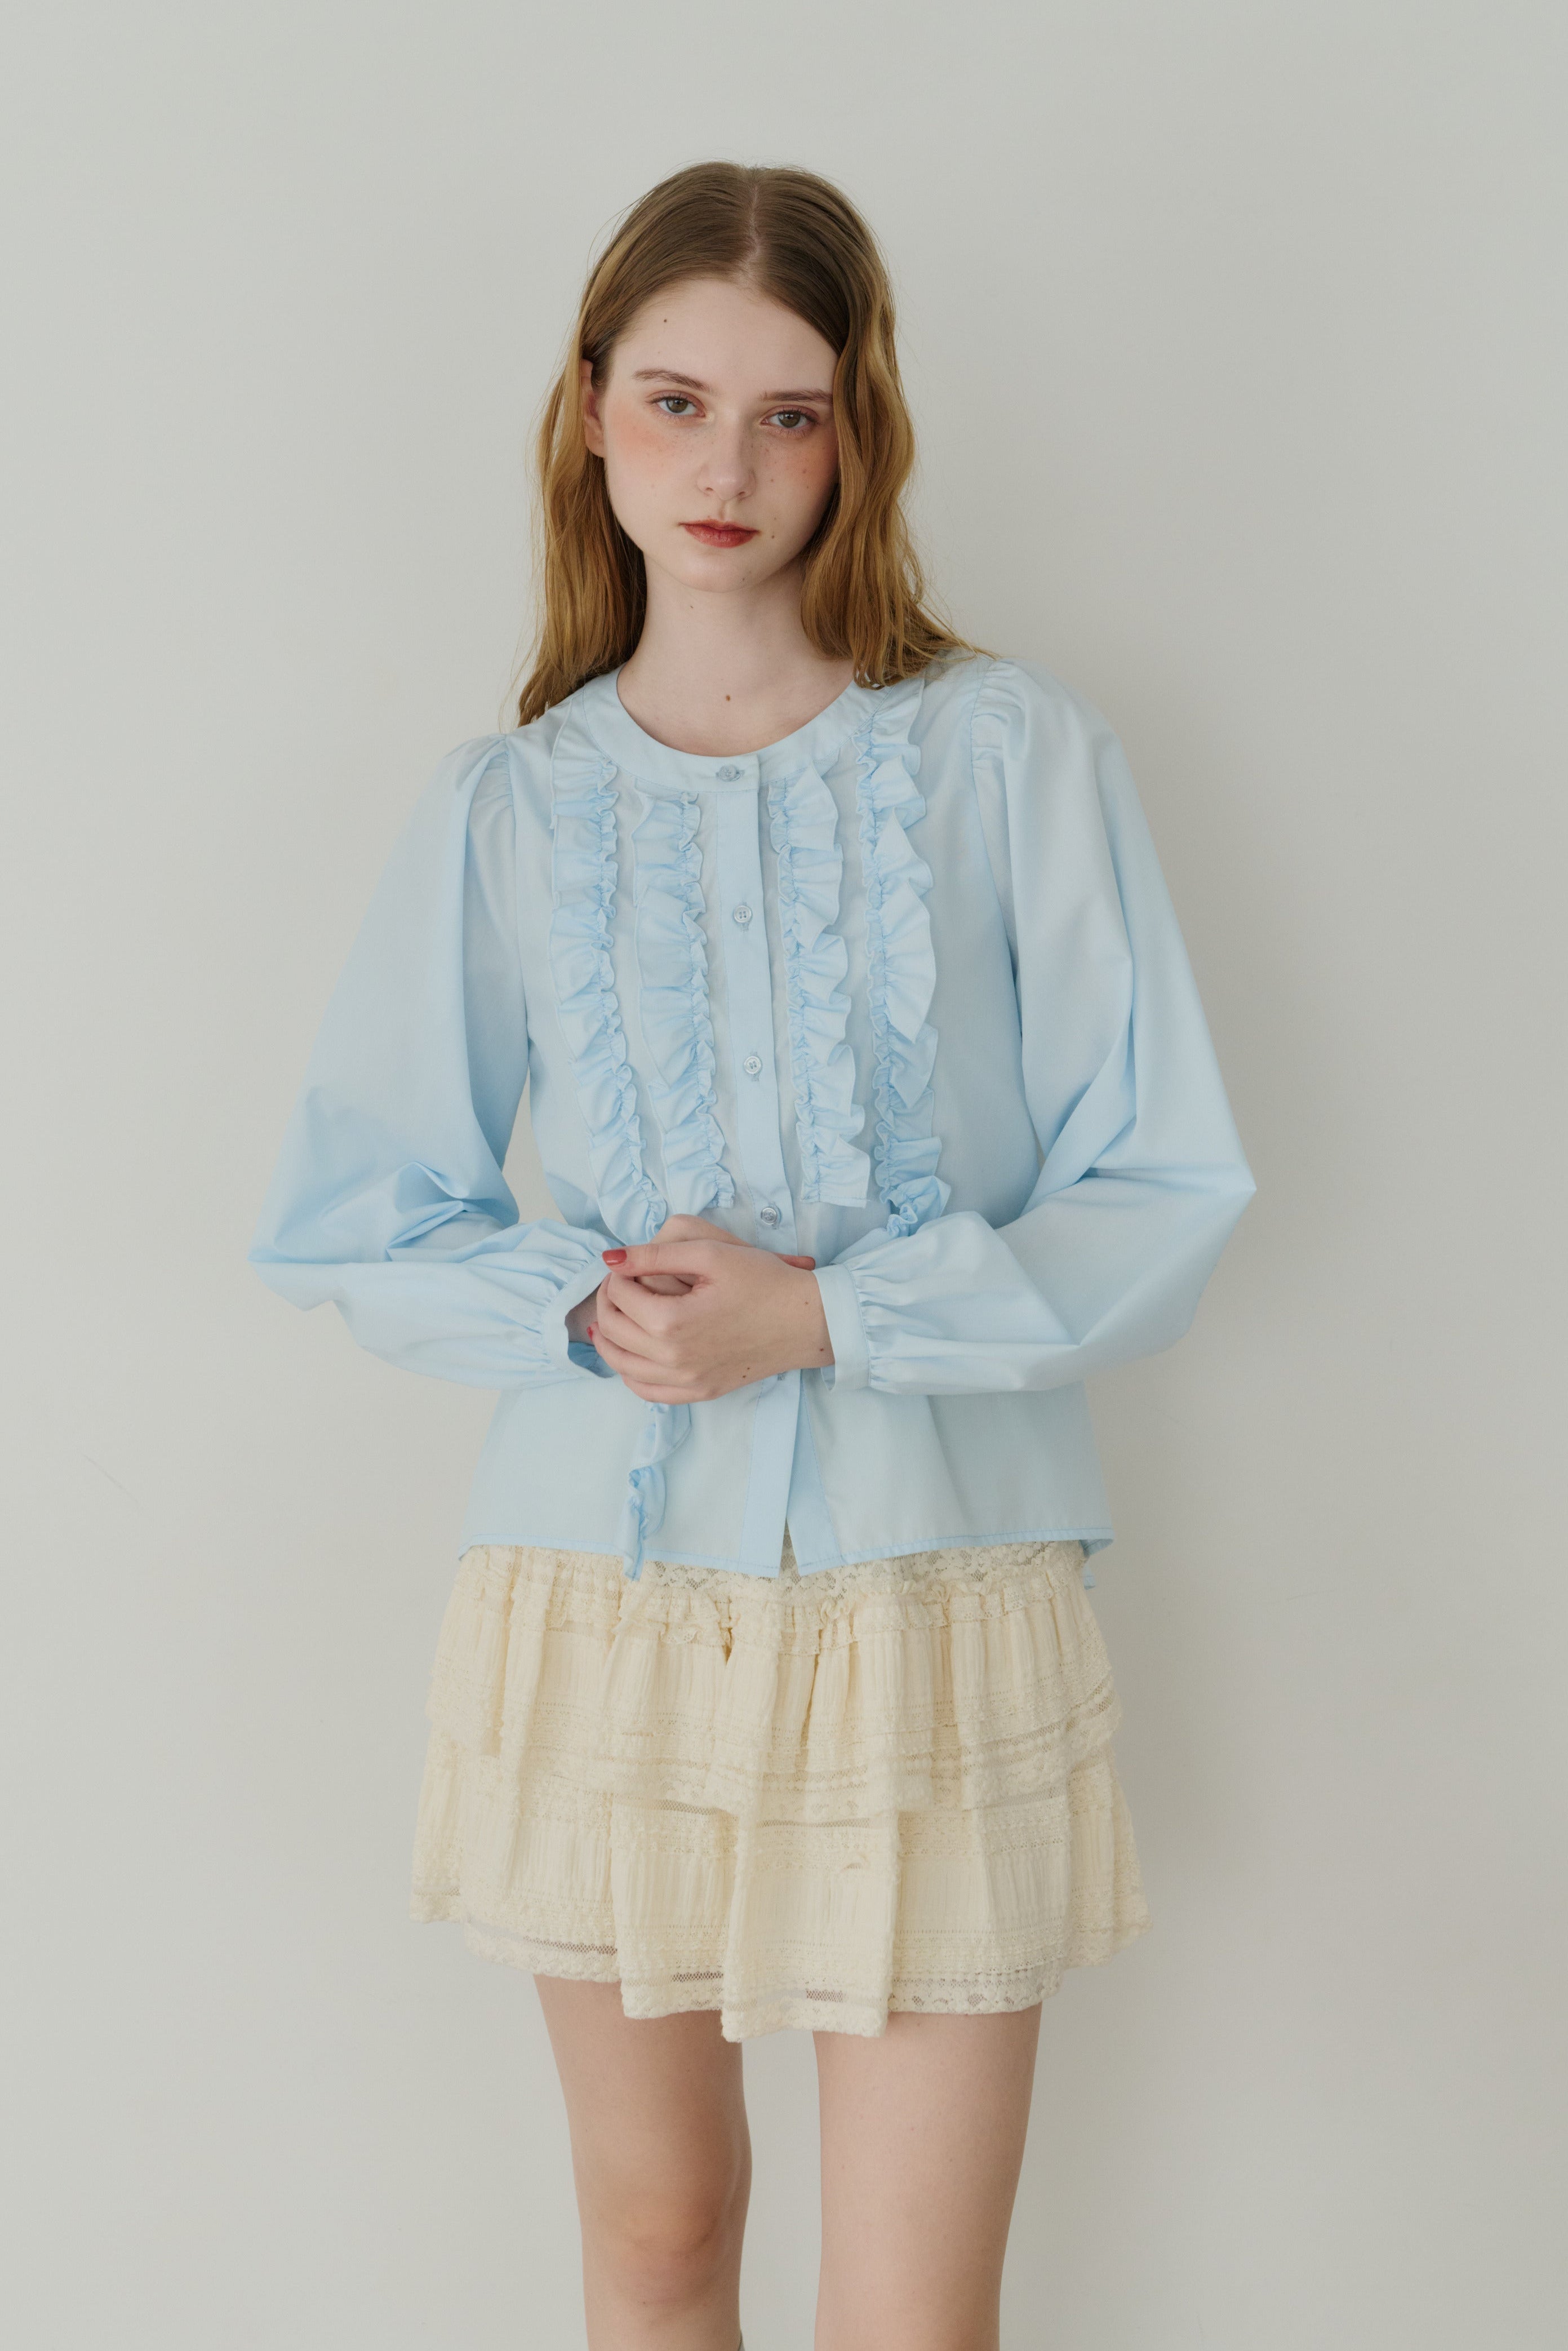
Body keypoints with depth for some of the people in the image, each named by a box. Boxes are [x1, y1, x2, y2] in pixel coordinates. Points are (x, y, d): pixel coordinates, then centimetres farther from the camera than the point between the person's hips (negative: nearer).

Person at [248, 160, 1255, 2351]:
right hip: (601, 1597, 2)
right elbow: (355, 1224, 6)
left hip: (931, 1604, -2)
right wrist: (583, 1307, -13)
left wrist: (823, 1316, -16)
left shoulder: (1014, 751, -3)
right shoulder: (507, 807, 3)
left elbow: (1165, 1205, -4)